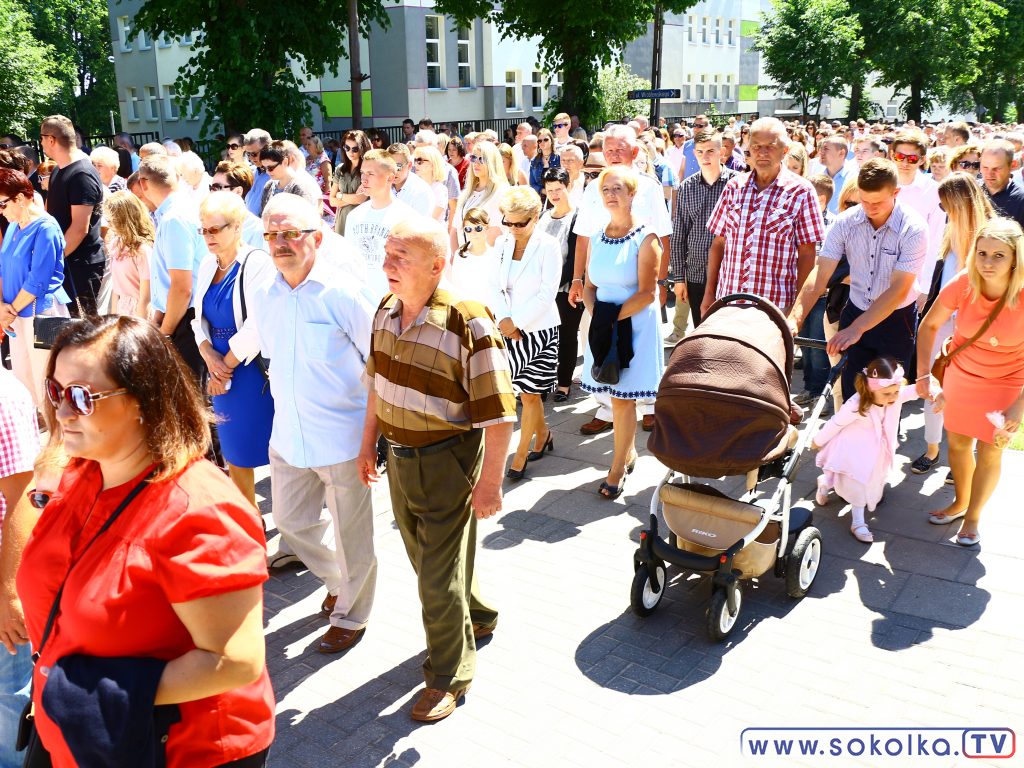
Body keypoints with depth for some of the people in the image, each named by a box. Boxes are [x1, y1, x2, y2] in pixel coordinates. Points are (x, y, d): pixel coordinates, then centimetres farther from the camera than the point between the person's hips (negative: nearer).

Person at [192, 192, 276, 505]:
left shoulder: (257, 263, -13)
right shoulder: (208, 265, 9)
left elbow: (256, 326, -19)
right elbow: (200, 317, 11)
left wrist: (227, 365, -12)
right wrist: (209, 355, -7)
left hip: (253, 369, -7)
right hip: (220, 370, 7)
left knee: (257, 447, 1)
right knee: (233, 449, 14)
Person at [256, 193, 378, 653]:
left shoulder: (344, 293, -16)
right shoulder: (266, 298, 3)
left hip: (342, 436, -6)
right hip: (288, 434, 6)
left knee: (351, 533, 9)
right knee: (291, 521, 18)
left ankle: (351, 613, 32)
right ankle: (337, 581, 46)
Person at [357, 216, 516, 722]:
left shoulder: (468, 323, -24)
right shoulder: (386, 311, -1)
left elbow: (498, 413, -22)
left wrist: (490, 482, -20)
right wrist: (368, 444, 15)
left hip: (447, 462, -7)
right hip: (399, 458, 7)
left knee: (439, 576, 4)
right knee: (425, 556, 24)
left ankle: (449, 675, 27)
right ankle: (477, 617, 51)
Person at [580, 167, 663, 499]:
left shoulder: (645, 238, -9)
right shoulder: (597, 238, 9)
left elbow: (647, 293, -13)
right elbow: (589, 286, 11)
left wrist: (613, 318, -19)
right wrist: (595, 315, -8)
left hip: (634, 326, -5)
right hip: (602, 327, 5)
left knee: (622, 398, -1)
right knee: (616, 396, 12)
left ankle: (617, 469, 10)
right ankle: (628, 453, 31)